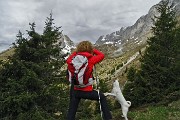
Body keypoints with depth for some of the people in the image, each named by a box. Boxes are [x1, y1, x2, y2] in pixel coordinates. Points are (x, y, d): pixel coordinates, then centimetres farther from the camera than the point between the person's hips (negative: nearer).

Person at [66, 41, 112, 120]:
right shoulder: (90, 60, -8)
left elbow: (68, 60, 22)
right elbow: (101, 55, 7)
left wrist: (76, 52, 19)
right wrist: (93, 50, 17)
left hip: (75, 90, 3)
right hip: (86, 91, -3)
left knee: (71, 112, 11)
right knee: (102, 97, 22)